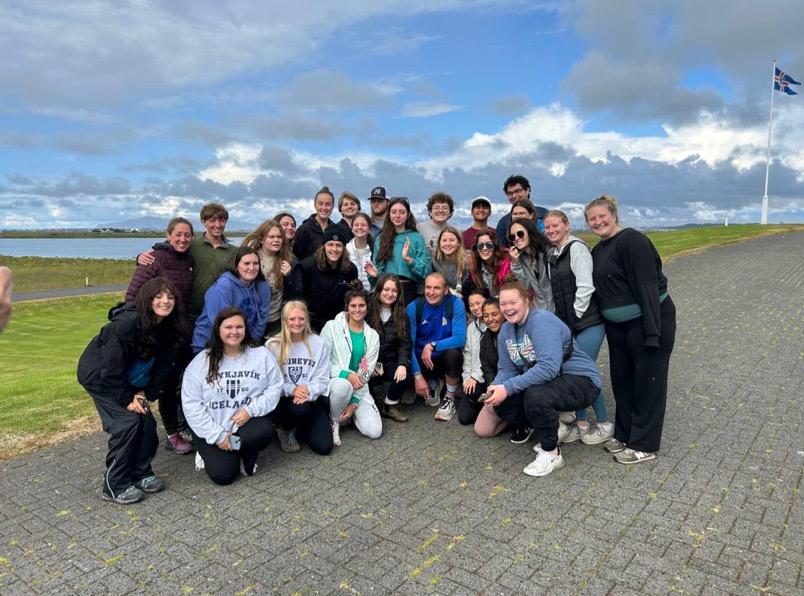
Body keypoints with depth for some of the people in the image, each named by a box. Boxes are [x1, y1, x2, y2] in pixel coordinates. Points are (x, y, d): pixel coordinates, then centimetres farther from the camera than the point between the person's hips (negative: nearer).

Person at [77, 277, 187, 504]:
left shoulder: (173, 328, -13)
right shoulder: (126, 323, -32)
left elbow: (163, 365, -6)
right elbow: (111, 367, -27)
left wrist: (144, 394, -13)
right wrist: (128, 399, -20)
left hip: (129, 379, 6)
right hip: (99, 375, -6)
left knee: (147, 422, -2)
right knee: (128, 421, -16)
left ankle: (140, 473, 17)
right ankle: (114, 485, -2)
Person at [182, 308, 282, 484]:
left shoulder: (261, 355, -1)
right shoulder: (201, 361, -4)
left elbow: (274, 387, -3)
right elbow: (191, 403, -7)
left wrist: (251, 410, -18)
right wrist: (217, 435, -12)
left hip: (249, 422, 1)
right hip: (213, 429, -1)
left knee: (264, 432, -32)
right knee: (223, 475, -15)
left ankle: (247, 457, 4)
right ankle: (210, 453, 21)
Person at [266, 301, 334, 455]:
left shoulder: (317, 343, 1)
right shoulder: (273, 345, -3)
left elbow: (322, 379, -3)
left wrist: (308, 393, -22)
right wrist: (291, 390, -24)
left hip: (311, 399, 2)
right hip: (283, 399, -2)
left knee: (324, 447, -12)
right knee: (300, 409, -38)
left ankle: (297, 429, 21)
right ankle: (285, 429, 0)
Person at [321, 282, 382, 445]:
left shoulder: (372, 336, 4)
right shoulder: (332, 327, -5)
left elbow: (367, 372, 0)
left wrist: (354, 402, -9)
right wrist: (346, 374, -23)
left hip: (359, 387, 3)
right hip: (333, 381, -2)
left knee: (374, 431, -15)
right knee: (342, 385, -40)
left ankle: (349, 412, 17)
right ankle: (334, 422, -9)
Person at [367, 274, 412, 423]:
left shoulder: (401, 314, 6)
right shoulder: (367, 310, -5)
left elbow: (405, 343, 0)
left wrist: (402, 364, -18)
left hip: (389, 361, 3)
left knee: (404, 375, -25)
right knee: (368, 378, -32)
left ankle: (389, 406, 4)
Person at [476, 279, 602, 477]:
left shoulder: (542, 321, -23)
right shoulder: (506, 330, 3)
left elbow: (549, 367, -33)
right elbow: (506, 369, 5)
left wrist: (507, 388, -33)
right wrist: (494, 389, -17)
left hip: (581, 380, -9)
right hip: (545, 381, 9)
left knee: (535, 395, -35)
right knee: (500, 403, -3)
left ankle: (551, 453, -11)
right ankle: (552, 426, 17)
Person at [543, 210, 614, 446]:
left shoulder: (577, 247, -11)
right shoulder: (553, 254, 13)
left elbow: (585, 286, -16)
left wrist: (576, 315, -13)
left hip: (588, 321, -7)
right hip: (567, 324, 7)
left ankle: (604, 425, 10)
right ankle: (580, 424, 17)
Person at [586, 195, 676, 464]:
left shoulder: (632, 240, -16)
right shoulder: (597, 251, 10)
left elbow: (647, 286, -22)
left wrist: (652, 331, -26)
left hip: (650, 320, -8)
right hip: (617, 325, 9)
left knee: (648, 381, 3)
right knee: (621, 379, 16)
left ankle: (644, 445, 13)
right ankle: (624, 434, 31)